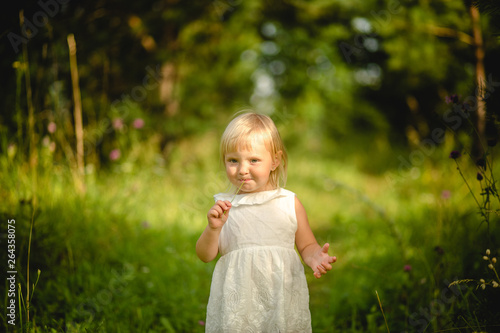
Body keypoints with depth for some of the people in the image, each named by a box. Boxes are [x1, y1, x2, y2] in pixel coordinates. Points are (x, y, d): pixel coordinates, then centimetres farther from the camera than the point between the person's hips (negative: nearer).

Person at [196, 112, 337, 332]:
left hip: (282, 298, 0)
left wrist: (315, 258, -12)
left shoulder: (289, 203, 2)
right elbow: (205, 255, 3)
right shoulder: (225, 206, 2)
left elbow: (307, 245, 9)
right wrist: (214, 228, -15)